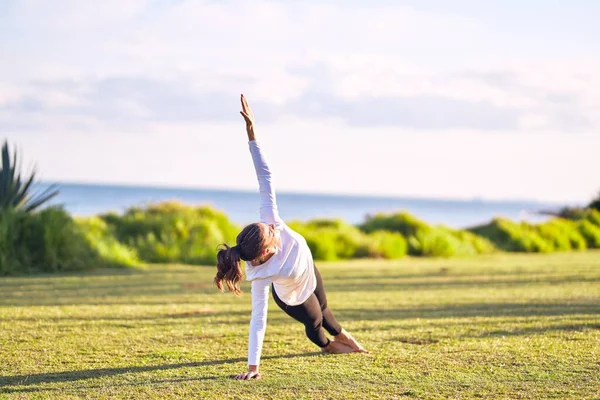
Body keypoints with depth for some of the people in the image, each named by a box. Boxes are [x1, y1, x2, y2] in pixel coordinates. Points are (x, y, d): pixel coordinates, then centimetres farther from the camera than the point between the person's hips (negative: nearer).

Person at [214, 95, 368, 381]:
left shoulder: (270, 219, -39)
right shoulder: (261, 275, -47)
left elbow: (265, 177, -40)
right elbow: (258, 319, -45)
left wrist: (250, 130, -47)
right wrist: (253, 366, -47)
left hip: (309, 271, 4)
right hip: (293, 298, -4)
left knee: (322, 307, 33)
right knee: (314, 322, 27)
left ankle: (341, 335, 65)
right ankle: (327, 345, 63)